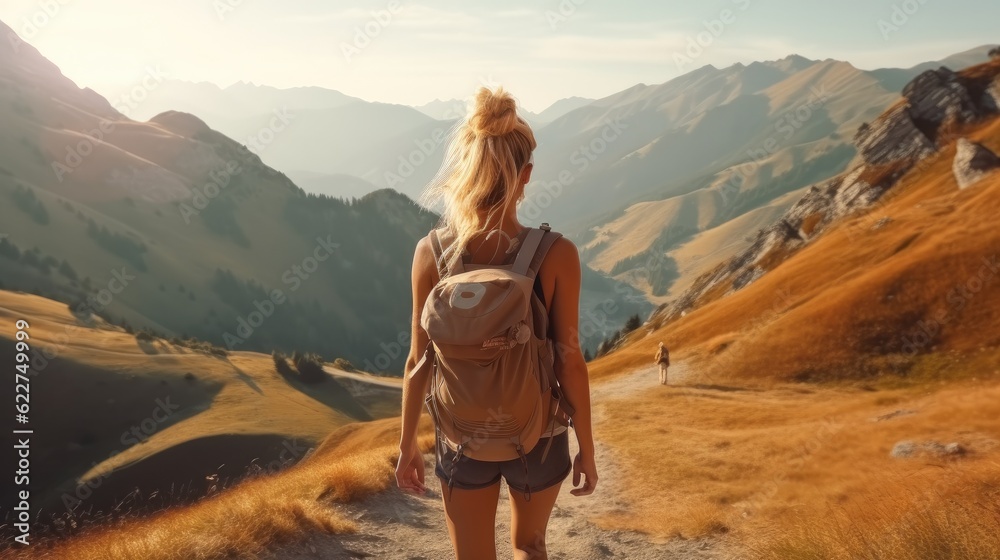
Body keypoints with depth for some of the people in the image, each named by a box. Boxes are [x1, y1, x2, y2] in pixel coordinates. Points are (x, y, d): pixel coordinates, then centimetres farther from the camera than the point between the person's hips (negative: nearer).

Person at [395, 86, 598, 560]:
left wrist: (407, 444, 6)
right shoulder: (557, 255, -20)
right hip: (537, 437, 0)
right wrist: (586, 449, 1)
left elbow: (419, 361, -8)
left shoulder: (430, 253, -15)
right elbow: (570, 363, -14)